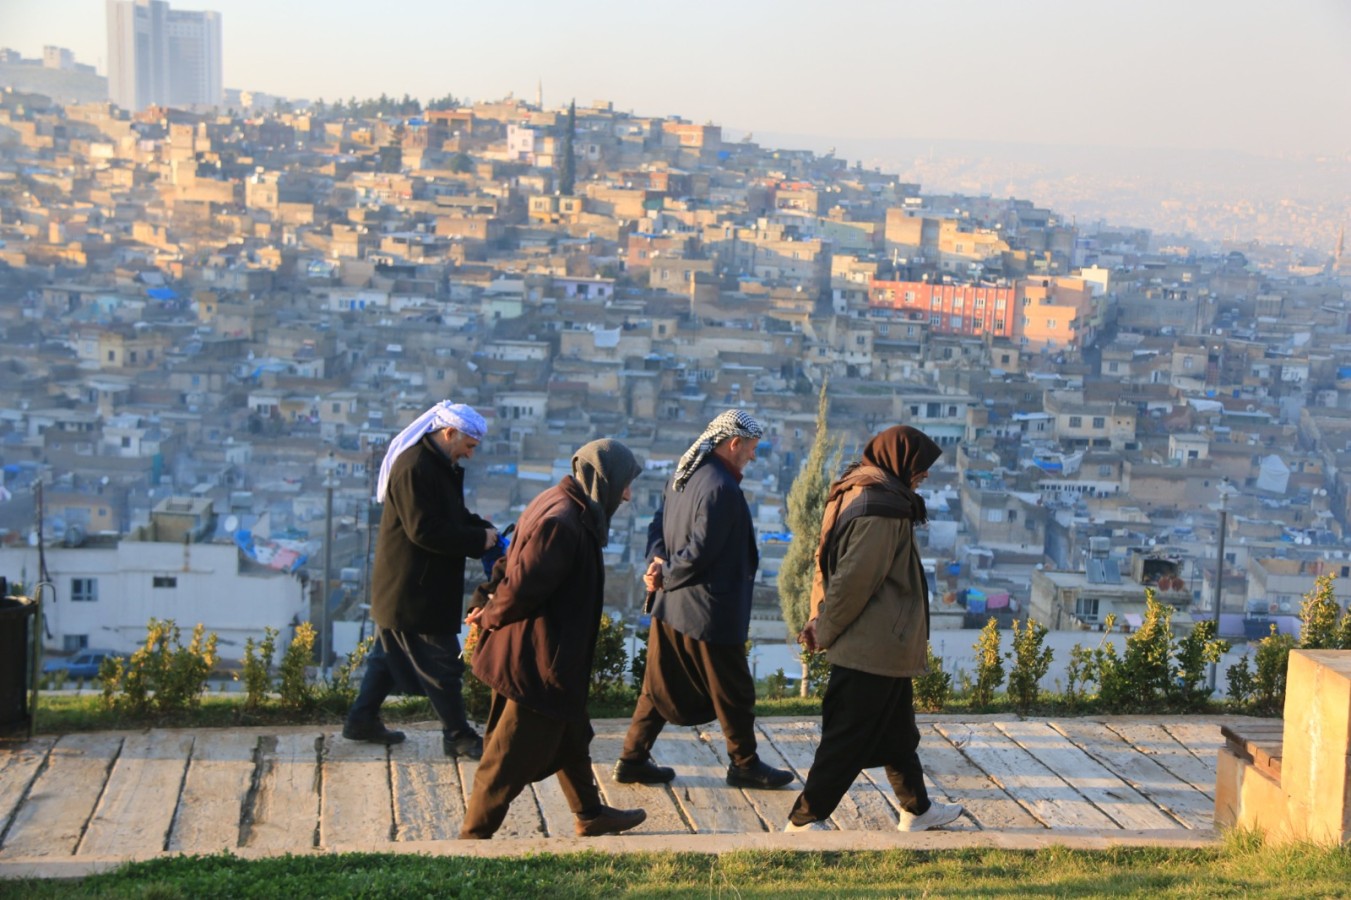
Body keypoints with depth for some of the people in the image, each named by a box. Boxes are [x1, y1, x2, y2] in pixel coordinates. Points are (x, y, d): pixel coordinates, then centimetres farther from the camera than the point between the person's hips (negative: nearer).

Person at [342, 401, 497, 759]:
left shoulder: (439, 465, 10)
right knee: (441, 663, -1)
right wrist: (478, 540, -19)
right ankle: (458, 736, 9)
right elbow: (425, 531, -27)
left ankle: (361, 720, 29)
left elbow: (454, 515, 19)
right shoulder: (414, 468, -23)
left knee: (391, 653, 19)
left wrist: (484, 529, 0)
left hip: (405, 587, 11)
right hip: (414, 589, -11)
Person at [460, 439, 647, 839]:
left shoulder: (565, 509, 7)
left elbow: (517, 568, 14)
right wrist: (492, 616, -11)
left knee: (572, 736, 25)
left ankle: (590, 814, 41)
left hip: (554, 658, 11)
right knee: (513, 756, 1)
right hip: (539, 660, -11)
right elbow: (523, 586, -28)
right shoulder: (562, 523, -27)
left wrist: (490, 608, 4)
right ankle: (474, 836, 12)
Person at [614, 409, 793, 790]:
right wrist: (666, 578, -11)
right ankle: (744, 765, 21)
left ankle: (633, 759, 20)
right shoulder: (722, 488, -23)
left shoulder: (685, 476, 8)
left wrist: (658, 560, -5)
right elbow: (701, 551, -25)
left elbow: (658, 524, 11)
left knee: (661, 687, 16)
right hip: (709, 611, -9)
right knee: (733, 692, 8)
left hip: (670, 606, 9)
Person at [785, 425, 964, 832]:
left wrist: (820, 617, 6)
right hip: (876, 648, -10)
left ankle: (917, 809, 36)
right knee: (849, 738, 0)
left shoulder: (856, 491, 9)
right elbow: (855, 580, -25)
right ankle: (804, 820, 9)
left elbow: (827, 561, 13)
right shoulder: (882, 509, -23)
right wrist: (826, 632, -13)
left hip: (884, 647, 10)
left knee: (899, 731, 22)